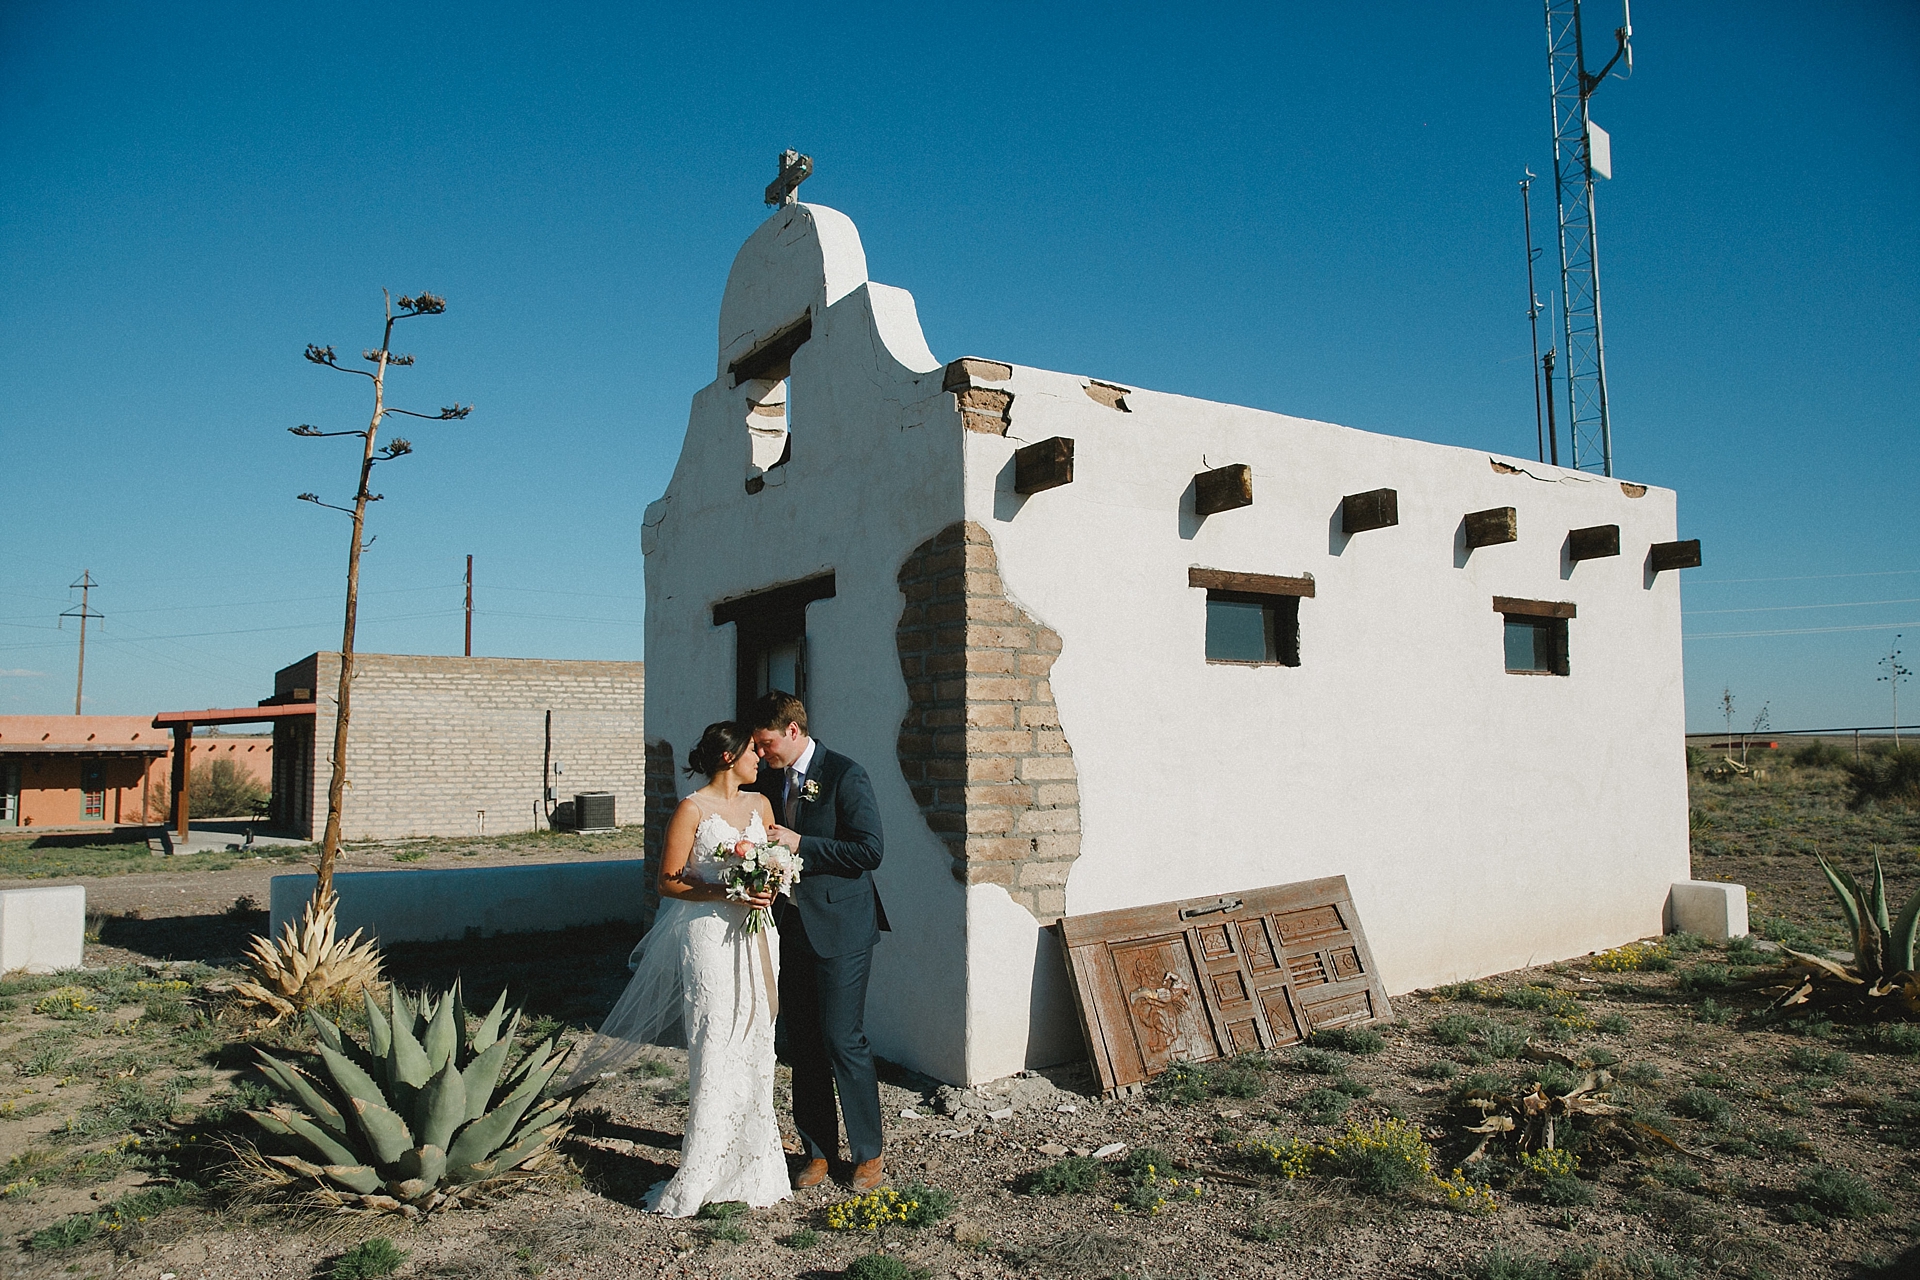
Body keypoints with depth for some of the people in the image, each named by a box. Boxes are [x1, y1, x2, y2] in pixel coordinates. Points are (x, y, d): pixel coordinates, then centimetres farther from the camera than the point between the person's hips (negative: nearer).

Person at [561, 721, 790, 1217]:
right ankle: (698, 1179, 2)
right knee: (714, 1051, -7)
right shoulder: (692, 809, -6)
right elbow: (668, 881, -7)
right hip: (710, 938, -6)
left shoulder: (759, 804, 11)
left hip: (756, 937, 6)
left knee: (756, 1046, 9)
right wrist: (727, 891, -18)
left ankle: (751, 1162, 21)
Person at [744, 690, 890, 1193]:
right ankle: (818, 1151, 25)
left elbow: (870, 850, -17)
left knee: (843, 1041, -3)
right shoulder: (767, 780, 9)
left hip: (839, 929, -6)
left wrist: (800, 844, -18)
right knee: (801, 1045, 12)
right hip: (789, 929, 7)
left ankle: (869, 1155, 13)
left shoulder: (844, 775, -11)